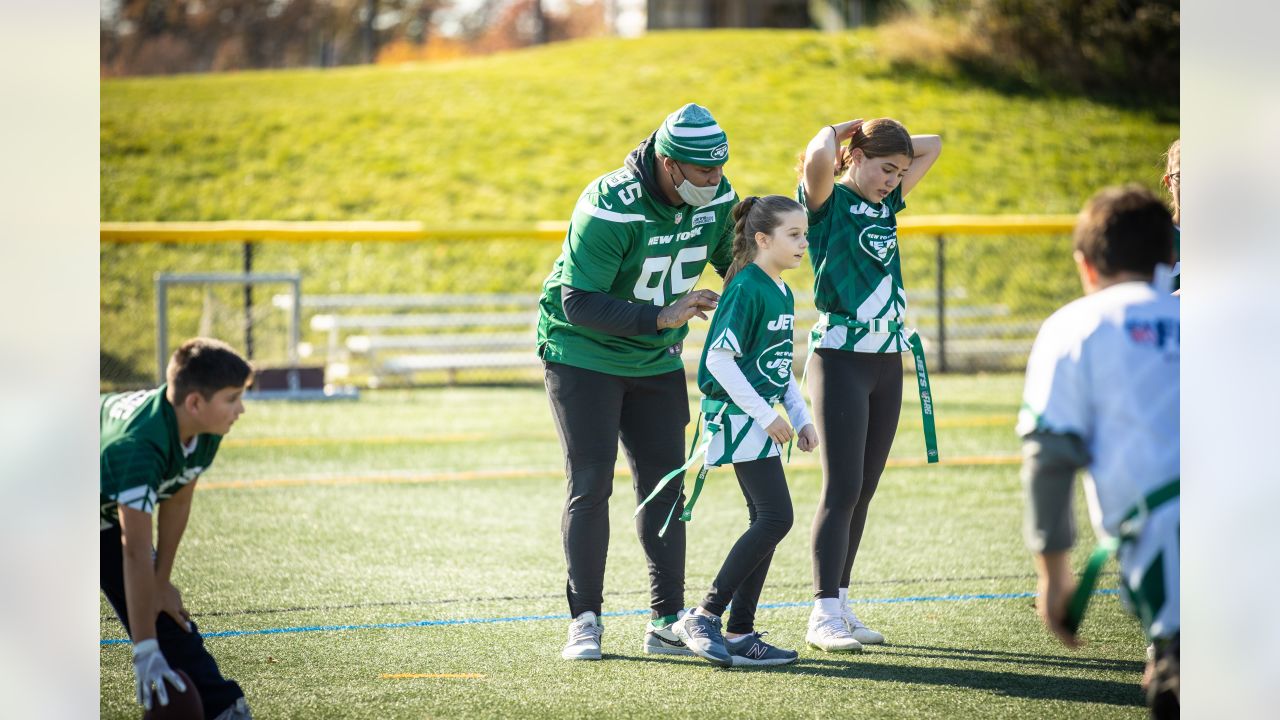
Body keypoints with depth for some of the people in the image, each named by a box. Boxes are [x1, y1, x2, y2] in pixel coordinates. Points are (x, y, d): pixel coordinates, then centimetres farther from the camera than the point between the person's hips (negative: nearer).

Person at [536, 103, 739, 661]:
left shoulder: (718, 201, -9)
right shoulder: (610, 208, -28)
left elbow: (738, 262, 9)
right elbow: (579, 303, -28)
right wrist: (659, 317, -35)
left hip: (656, 363, 6)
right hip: (585, 355, -6)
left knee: (665, 484, 3)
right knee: (591, 484, -8)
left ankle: (667, 623, 8)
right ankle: (585, 620, -2)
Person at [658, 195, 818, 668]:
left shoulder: (782, 294, 14)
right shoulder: (746, 289, -15)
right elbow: (719, 360, -20)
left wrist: (801, 417, 17)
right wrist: (765, 416, -19)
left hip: (763, 421, 9)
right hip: (738, 416, -9)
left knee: (766, 523, 7)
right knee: (775, 518, -14)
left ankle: (740, 634, 11)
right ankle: (703, 619, -11)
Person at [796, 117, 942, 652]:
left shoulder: (886, 203, 14)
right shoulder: (827, 203, -6)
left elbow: (932, 146, 23)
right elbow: (818, 157, -27)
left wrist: (885, 144, 11)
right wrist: (846, 129, -7)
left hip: (887, 362, 7)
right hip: (840, 361, -7)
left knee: (863, 491, 7)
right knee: (842, 489, -12)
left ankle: (839, 605, 12)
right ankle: (824, 614, -12)